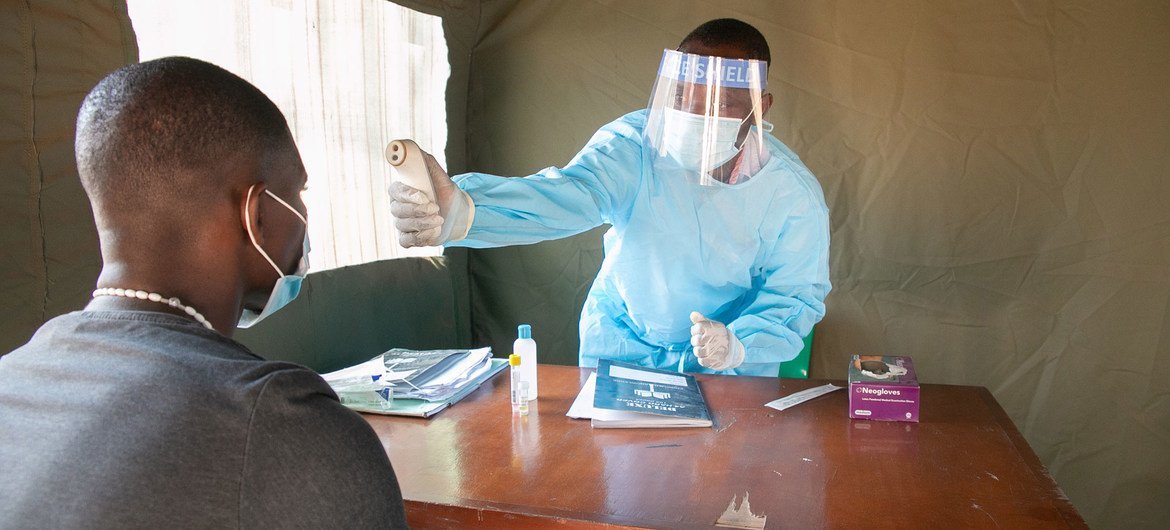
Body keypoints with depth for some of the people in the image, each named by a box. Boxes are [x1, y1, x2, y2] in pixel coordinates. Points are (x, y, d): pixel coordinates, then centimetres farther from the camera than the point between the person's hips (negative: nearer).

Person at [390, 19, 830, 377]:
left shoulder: (793, 192, -18)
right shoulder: (633, 144, -21)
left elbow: (797, 295, -10)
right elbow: (568, 192, -39)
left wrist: (740, 344, -32)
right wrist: (462, 211, -59)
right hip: (622, 340, 0)